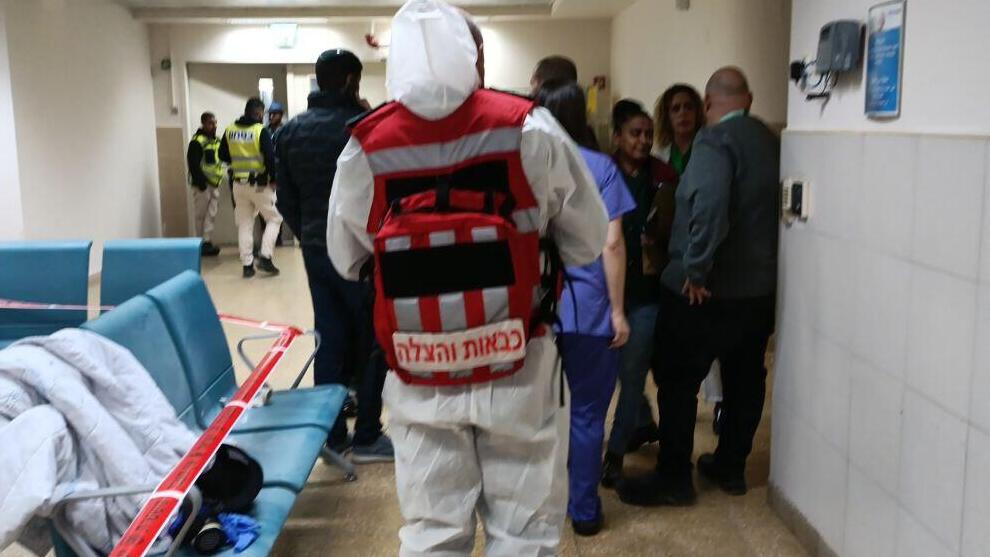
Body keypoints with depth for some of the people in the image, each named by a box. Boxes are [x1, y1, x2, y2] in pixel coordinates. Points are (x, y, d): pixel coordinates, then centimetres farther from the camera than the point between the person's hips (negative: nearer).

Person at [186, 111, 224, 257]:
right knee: (202, 215, -1)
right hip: (203, 184, -8)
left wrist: (218, 179, 13)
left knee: (211, 215, 9)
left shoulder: (216, 140, 14)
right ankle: (202, 244, 6)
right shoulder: (197, 141, -12)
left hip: (215, 184, 8)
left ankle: (207, 242, 14)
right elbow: (193, 164, -17)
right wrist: (200, 182, -20)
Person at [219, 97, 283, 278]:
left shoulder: (230, 130, 2)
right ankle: (265, 257, -3)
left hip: (238, 183, 5)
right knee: (274, 218, 10)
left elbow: (223, 155, 9)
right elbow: (270, 158, -17)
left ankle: (247, 264, 11)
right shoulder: (261, 130, -12)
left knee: (244, 224, 11)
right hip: (259, 183, -5)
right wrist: (273, 178, -4)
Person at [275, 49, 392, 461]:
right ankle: (366, 438, 8)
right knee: (371, 339, 4)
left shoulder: (290, 131, 7)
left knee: (329, 339, 11)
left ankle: (330, 434, 16)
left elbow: (286, 200, 10)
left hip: (315, 249, 6)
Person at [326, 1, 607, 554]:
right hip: (518, 368, -1)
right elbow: (588, 242, -1)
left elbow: (347, 260, 6)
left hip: (419, 378, 2)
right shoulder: (529, 129, -10)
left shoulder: (365, 146, -6)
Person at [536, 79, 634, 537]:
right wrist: (618, 310, -4)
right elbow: (611, 245, -11)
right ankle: (583, 511, 19)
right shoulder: (601, 167, -5)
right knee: (586, 414, 9)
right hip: (587, 309, -2)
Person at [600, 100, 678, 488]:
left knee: (632, 371, 0)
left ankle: (616, 452, 11)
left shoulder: (662, 176, -2)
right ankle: (644, 424, 40)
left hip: (647, 288, -1)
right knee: (623, 365, 16)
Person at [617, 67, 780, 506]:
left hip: (706, 291, -8)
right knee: (745, 378, 17)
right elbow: (775, 206, 13)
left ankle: (673, 478, 11)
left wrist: (696, 270, -24)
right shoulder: (771, 141, 8)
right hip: (759, 286, 8)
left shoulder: (715, 141, -16)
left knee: (678, 382, 3)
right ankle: (731, 466, 30)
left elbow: (709, 205, -31)